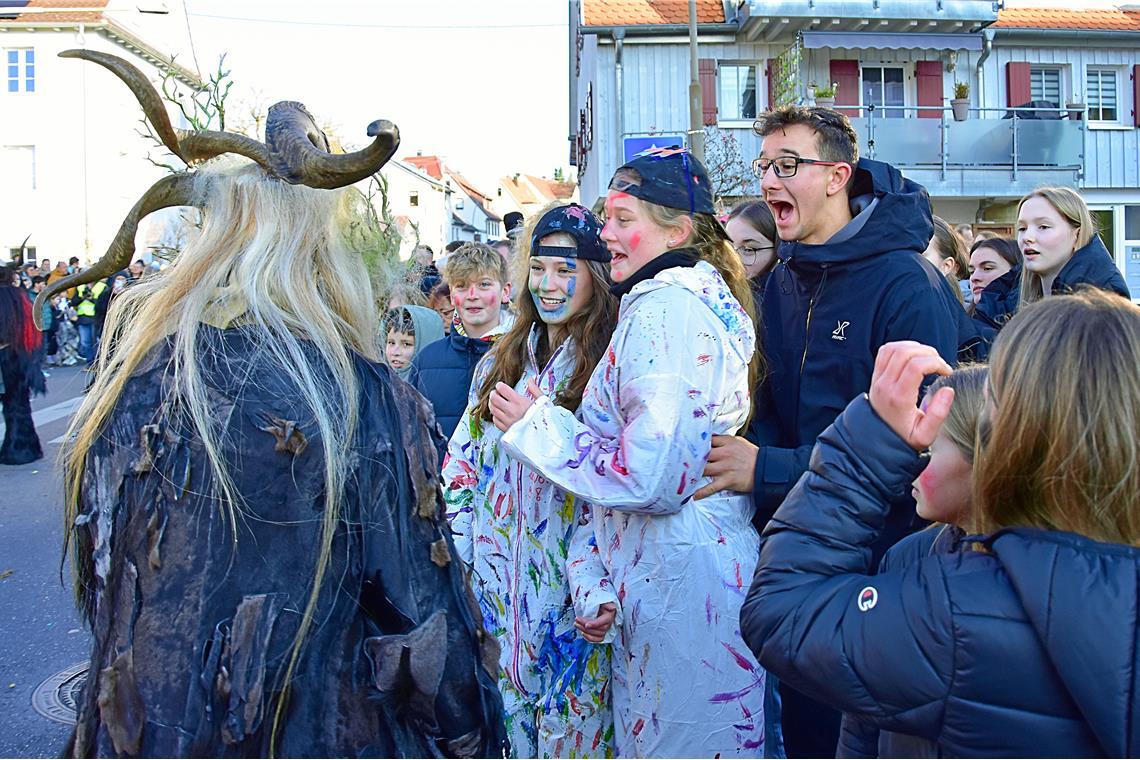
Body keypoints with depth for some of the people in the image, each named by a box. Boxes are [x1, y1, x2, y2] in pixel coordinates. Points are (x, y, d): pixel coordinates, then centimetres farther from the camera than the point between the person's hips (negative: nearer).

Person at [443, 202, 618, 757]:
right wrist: (463, 561, 1)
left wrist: (593, 587, -27)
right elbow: (460, 468, 11)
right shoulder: (500, 363, 10)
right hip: (494, 592, 5)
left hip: (567, 602, -5)